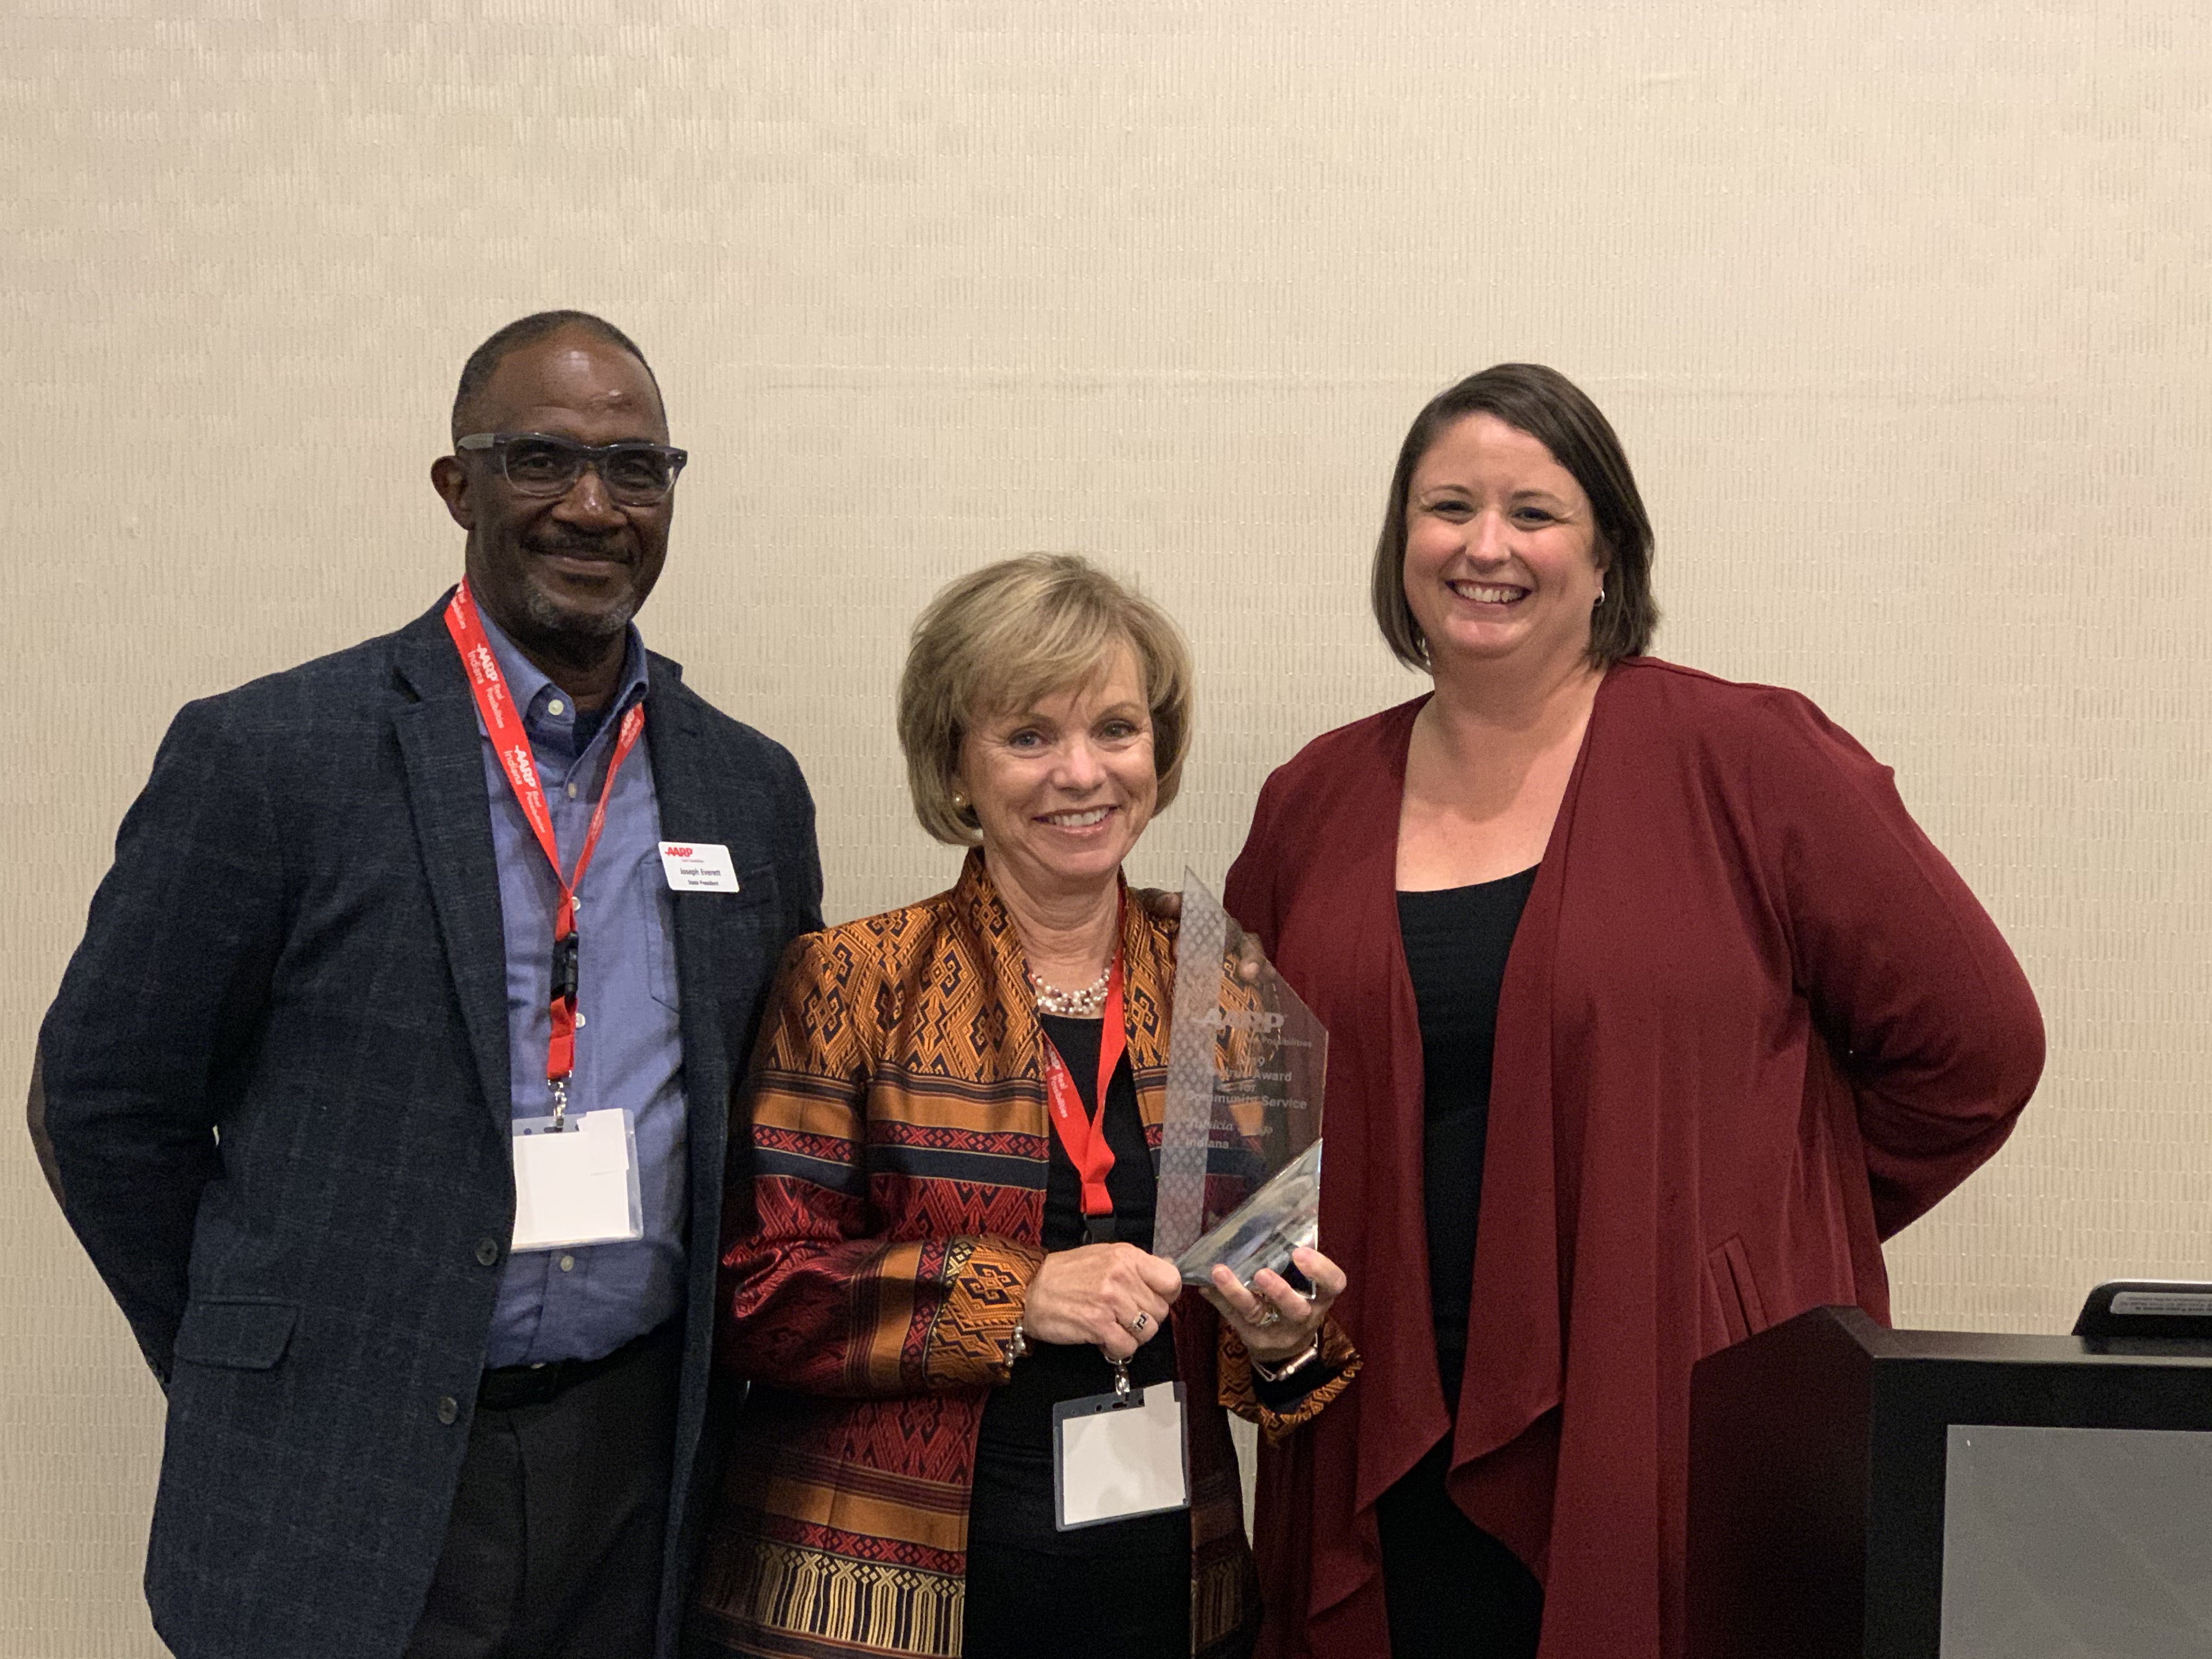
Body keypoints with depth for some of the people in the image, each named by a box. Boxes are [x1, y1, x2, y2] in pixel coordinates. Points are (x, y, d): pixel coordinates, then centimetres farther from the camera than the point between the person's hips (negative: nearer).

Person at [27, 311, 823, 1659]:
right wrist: (263, 1382, 1)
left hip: (642, 1488, 4)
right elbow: (103, 1104, -3)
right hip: (345, 1499, -3)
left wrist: (714, 1374, 6)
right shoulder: (269, 754, -8)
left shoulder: (751, 789, 5)